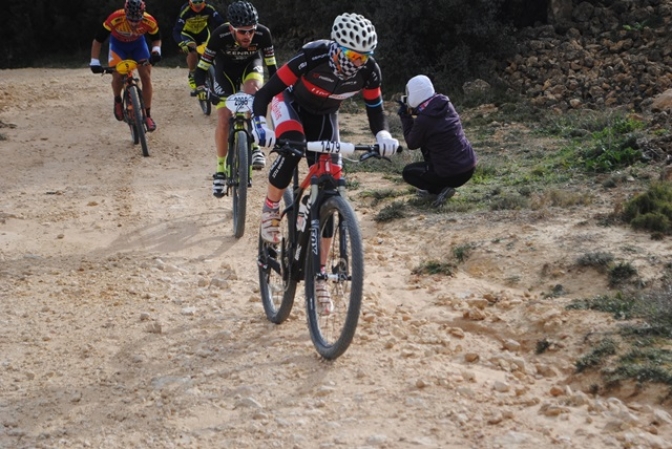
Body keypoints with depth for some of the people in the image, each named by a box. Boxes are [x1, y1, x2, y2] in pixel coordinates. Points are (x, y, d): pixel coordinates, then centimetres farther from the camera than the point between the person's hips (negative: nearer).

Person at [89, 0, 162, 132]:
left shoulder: (149, 21, -32)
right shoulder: (115, 19, -39)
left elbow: (157, 38, -9)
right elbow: (98, 40, -27)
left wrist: (156, 51, -30)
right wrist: (94, 62, -32)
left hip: (138, 43, 1)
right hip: (118, 44, -1)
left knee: (146, 77, -9)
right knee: (117, 76, -19)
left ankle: (147, 115, 2)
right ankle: (118, 101, 13)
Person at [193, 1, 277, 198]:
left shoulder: (263, 34, -31)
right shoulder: (220, 35, -34)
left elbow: (271, 65, -18)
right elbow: (202, 67, -27)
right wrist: (201, 89, -43)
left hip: (250, 65, 0)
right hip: (226, 69, 0)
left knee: (253, 90, -34)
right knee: (223, 120, -9)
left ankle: (254, 145, -21)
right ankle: (221, 170, 10)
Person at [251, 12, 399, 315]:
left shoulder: (369, 71, -27)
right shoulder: (312, 58, -37)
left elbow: (375, 112, -15)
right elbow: (264, 94, -33)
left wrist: (383, 136, -38)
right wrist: (259, 124, -52)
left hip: (324, 116, 3)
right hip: (290, 104, -3)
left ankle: (319, 276, 2)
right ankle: (270, 207, -9)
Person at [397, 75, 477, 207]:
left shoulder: (423, 120, -20)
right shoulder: (446, 105, 0)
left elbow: (412, 144, -2)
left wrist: (405, 117, 3)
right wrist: (413, 111, 10)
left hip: (452, 175, -7)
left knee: (407, 172, 16)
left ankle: (441, 189, -1)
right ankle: (434, 189, 26)